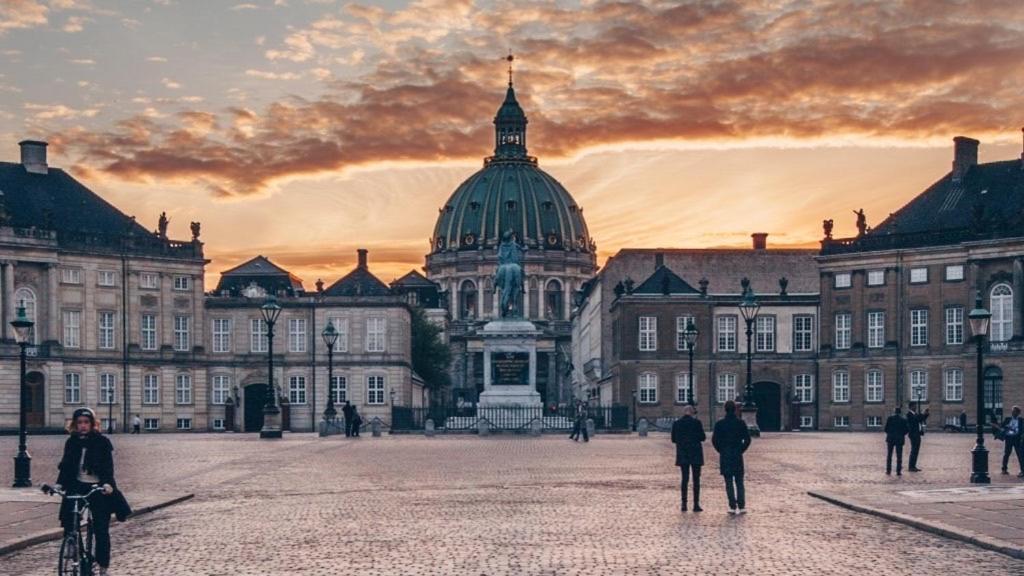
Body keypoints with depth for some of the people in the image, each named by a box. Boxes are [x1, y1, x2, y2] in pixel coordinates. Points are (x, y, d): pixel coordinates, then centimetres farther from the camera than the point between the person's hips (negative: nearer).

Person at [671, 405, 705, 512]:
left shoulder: (676, 423, 0)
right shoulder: (696, 422, -9)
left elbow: (673, 439, 4)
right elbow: (702, 437, -6)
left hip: (682, 455, 3)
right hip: (695, 455, -3)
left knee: (684, 479, 9)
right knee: (696, 479, 3)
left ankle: (684, 504, 5)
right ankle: (696, 504, 0)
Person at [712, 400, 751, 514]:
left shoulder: (719, 424, -4)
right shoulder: (741, 423, -2)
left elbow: (714, 440, -5)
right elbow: (747, 439, -4)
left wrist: (721, 451, 8)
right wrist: (741, 450, 8)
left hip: (725, 456, -1)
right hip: (738, 456, 1)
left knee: (729, 483, 3)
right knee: (739, 482, 8)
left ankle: (733, 507, 0)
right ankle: (741, 506, 2)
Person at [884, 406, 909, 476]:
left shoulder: (890, 418, -4)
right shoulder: (904, 420, -3)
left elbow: (886, 428, -3)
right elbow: (906, 430, -2)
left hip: (890, 439, 0)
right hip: (900, 439, 0)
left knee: (889, 455, 11)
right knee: (899, 456, 3)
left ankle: (888, 470, 11)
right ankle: (898, 471, -1)